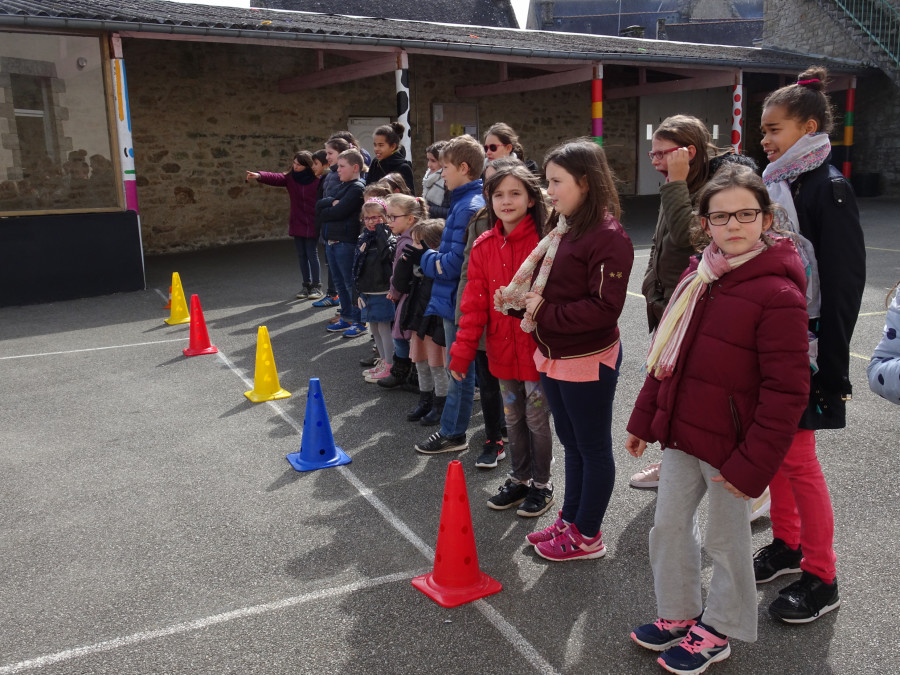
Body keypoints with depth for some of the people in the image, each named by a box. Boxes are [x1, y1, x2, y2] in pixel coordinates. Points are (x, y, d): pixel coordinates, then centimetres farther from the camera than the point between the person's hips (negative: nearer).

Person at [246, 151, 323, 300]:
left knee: (312, 254, 0)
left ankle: (316, 286, 10)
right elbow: (275, 178, -14)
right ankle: (306, 285, 22)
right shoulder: (290, 178, 3)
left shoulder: (317, 181, -8)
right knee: (301, 255, 11)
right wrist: (259, 175, -33)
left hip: (312, 225, -5)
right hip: (297, 224, 5)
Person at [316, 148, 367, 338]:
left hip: (346, 242, -9)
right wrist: (332, 202, -13)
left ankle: (359, 322, 7)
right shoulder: (337, 187, 18)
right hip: (332, 241, 9)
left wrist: (324, 212, -1)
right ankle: (346, 318, 27)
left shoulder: (357, 188, -10)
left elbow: (338, 212, -19)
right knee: (340, 282, 16)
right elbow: (318, 206, 5)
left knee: (351, 283, -2)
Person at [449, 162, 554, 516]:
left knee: (537, 419, 9)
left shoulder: (543, 242, -13)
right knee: (513, 418, 19)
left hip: (538, 350, -5)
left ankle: (541, 484, 29)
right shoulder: (484, 246, 1)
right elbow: (474, 303, 2)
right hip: (503, 351, 5)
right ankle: (519, 478, 38)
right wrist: (462, 350, -1)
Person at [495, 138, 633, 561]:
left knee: (594, 447, 8)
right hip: (553, 357, 9)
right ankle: (570, 521, 38)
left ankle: (587, 538, 22)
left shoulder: (608, 237, -19)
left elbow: (604, 308, -25)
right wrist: (519, 299, -4)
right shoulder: (561, 230, 10)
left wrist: (545, 313, -21)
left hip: (588, 361, -9)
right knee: (572, 444, 21)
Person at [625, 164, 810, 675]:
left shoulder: (778, 294, -19)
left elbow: (786, 392, -19)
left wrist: (753, 464, -19)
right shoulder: (697, 278, 5)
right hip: (683, 433, 7)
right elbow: (667, 355, 12)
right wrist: (645, 419, 14)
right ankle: (678, 614, 38)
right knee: (668, 524, 17)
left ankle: (718, 631, 33)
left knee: (726, 538, 11)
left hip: (730, 446, -7)